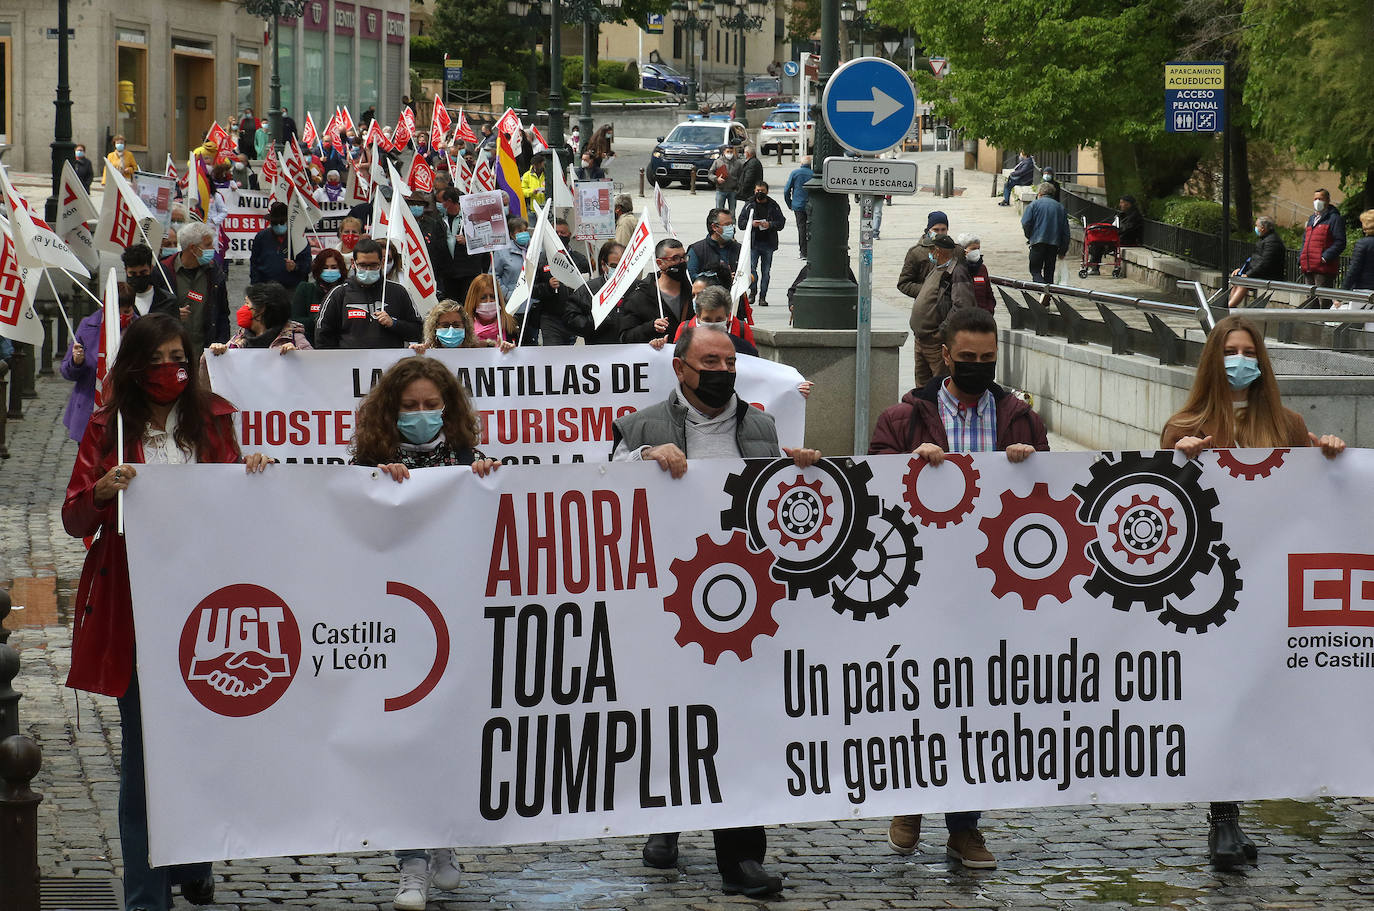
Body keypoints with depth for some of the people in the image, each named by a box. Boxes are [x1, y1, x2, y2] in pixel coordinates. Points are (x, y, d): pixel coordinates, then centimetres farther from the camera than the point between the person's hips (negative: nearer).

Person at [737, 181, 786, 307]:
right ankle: (752, 292, 10)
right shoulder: (749, 205, 6)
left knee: (766, 271, 3)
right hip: (753, 243, 0)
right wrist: (751, 223, -12)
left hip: (768, 243, 0)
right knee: (751, 268, -10)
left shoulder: (773, 205, 5)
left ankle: (762, 297, 9)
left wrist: (770, 225, -15)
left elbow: (781, 223, 3)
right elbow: (741, 221, 6)